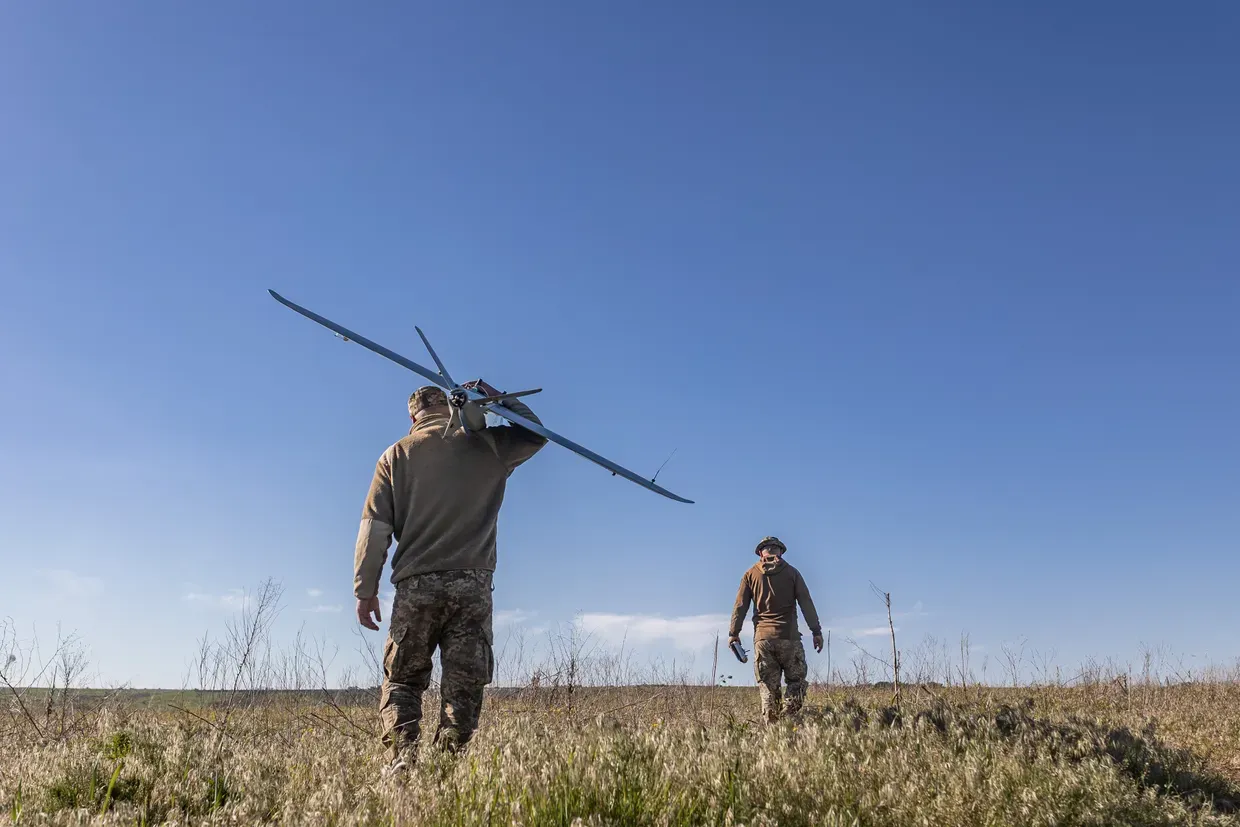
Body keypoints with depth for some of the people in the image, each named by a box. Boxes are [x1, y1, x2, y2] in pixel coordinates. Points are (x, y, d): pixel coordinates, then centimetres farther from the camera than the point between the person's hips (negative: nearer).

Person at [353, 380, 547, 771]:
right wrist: (492, 397, 22)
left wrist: (365, 589, 7)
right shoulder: (487, 446, 8)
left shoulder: (396, 456, 9)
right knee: (463, 683, 4)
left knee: (402, 679, 10)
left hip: (416, 585, 1)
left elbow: (374, 527, 4)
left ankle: (403, 755, -7)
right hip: (472, 584, 0)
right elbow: (536, 433, 26)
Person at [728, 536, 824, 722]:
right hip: (789, 637, -1)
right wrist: (816, 631, 4)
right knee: (796, 681, 8)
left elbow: (740, 606, 7)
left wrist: (733, 633, 9)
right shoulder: (791, 572, 10)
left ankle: (771, 724, -3)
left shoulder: (751, 574, 11)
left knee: (767, 686, 6)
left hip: (762, 637, 1)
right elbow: (806, 603, 4)